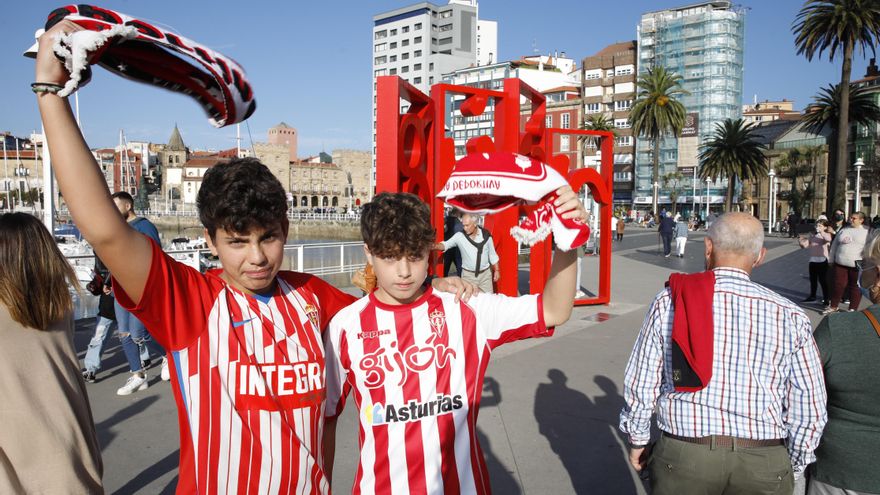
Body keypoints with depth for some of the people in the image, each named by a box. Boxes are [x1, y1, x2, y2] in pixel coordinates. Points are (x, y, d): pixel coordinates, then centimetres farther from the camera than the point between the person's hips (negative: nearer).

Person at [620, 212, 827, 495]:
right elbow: (809, 407, 1)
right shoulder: (791, 317, -4)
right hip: (764, 466, 1)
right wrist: (793, 469, 17)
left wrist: (638, 439, 14)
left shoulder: (668, 302, -6)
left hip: (682, 454, -1)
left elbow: (641, 383, -2)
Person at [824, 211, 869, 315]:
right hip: (840, 264, 3)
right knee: (838, 285, 6)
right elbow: (834, 245, 15)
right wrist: (831, 260, 14)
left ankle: (853, 309, 17)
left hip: (858, 266, -3)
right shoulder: (843, 230, 11)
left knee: (855, 287, 6)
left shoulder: (867, 231, -1)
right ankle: (833, 306, 19)